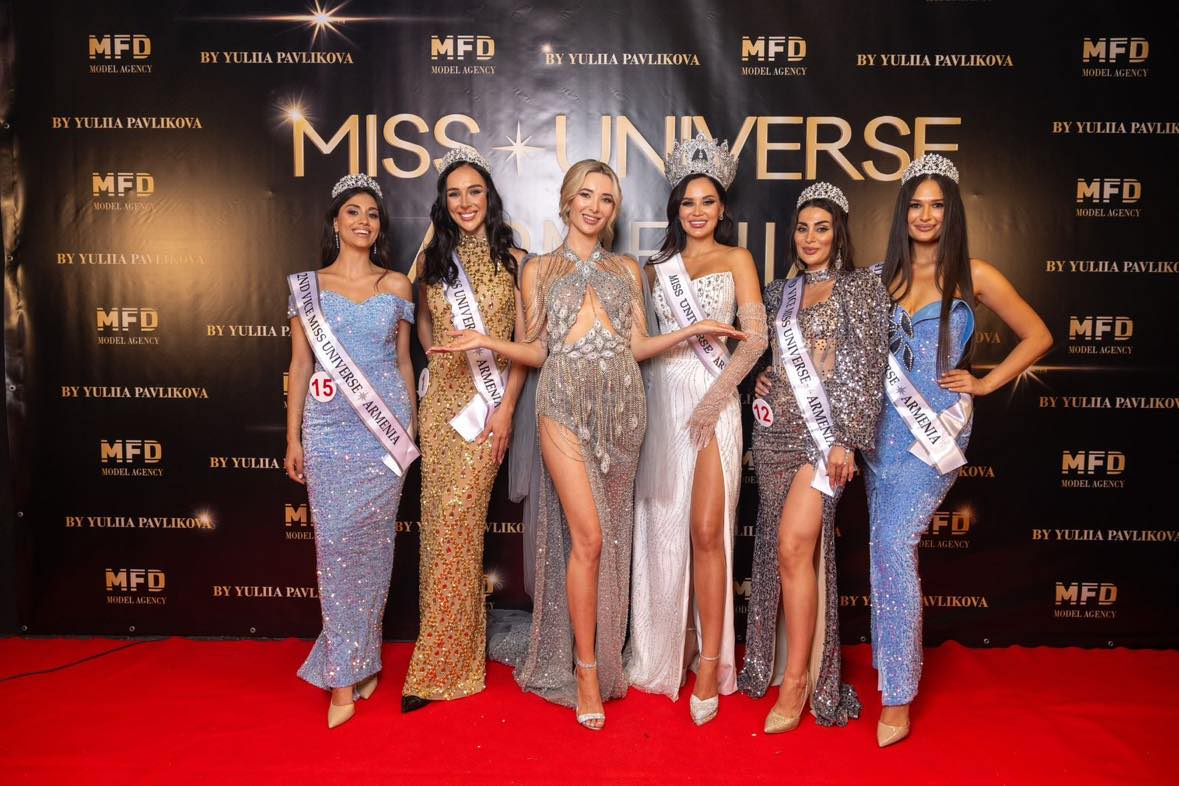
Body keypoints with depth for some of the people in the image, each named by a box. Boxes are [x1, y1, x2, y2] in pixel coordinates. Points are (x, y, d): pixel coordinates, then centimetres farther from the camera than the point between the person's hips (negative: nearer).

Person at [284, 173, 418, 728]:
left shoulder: (396, 286, 9)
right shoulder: (308, 285, 7)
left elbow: (404, 360, 12)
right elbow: (300, 364, 6)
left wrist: (410, 427, 10)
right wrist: (293, 437, 2)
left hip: (385, 426, 1)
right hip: (328, 427, -1)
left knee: (373, 540, 3)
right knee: (334, 541, -4)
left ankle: (359, 659, 19)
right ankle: (345, 677, 5)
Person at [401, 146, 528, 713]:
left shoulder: (512, 260, 1)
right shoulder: (432, 261, 12)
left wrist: (507, 406, -10)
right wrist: (443, 360, 8)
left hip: (487, 398, -4)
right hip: (440, 397, 4)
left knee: (457, 516, -10)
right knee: (439, 519, 5)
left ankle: (440, 665, 1)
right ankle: (449, 649, 19)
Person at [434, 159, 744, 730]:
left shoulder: (627, 269, 18)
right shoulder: (539, 270, 13)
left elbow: (637, 346, 12)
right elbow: (537, 350, 9)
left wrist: (692, 329, 1)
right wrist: (488, 341, -5)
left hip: (621, 404, 3)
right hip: (566, 402, -2)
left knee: (610, 536, 4)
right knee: (588, 535, -11)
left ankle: (601, 657, 19)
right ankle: (585, 669, 2)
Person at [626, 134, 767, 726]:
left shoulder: (735, 260, 5)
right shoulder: (659, 266, 16)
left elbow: (755, 338, -5)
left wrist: (715, 396, -14)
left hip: (712, 400, -4)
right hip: (662, 399, 4)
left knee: (706, 531, -10)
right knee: (664, 529, 6)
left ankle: (709, 664, -1)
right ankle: (672, 642, 22)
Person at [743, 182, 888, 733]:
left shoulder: (861, 286, 2)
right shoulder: (779, 292, 16)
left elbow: (867, 367, -6)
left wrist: (846, 439, -14)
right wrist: (759, 380, 7)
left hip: (824, 428, -5)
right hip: (775, 429, 5)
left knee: (795, 546, -16)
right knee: (780, 548, 8)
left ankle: (799, 679, -4)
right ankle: (776, 663, 22)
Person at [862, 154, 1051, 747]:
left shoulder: (973, 275, 0)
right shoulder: (885, 275, 9)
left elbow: (1037, 336, 7)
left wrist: (985, 383, 0)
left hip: (936, 427, -4)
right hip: (883, 424, 4)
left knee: (894, 545, -14)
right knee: (885, 547, 8)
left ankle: (898, 696, -4)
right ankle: (892, 662, 24)